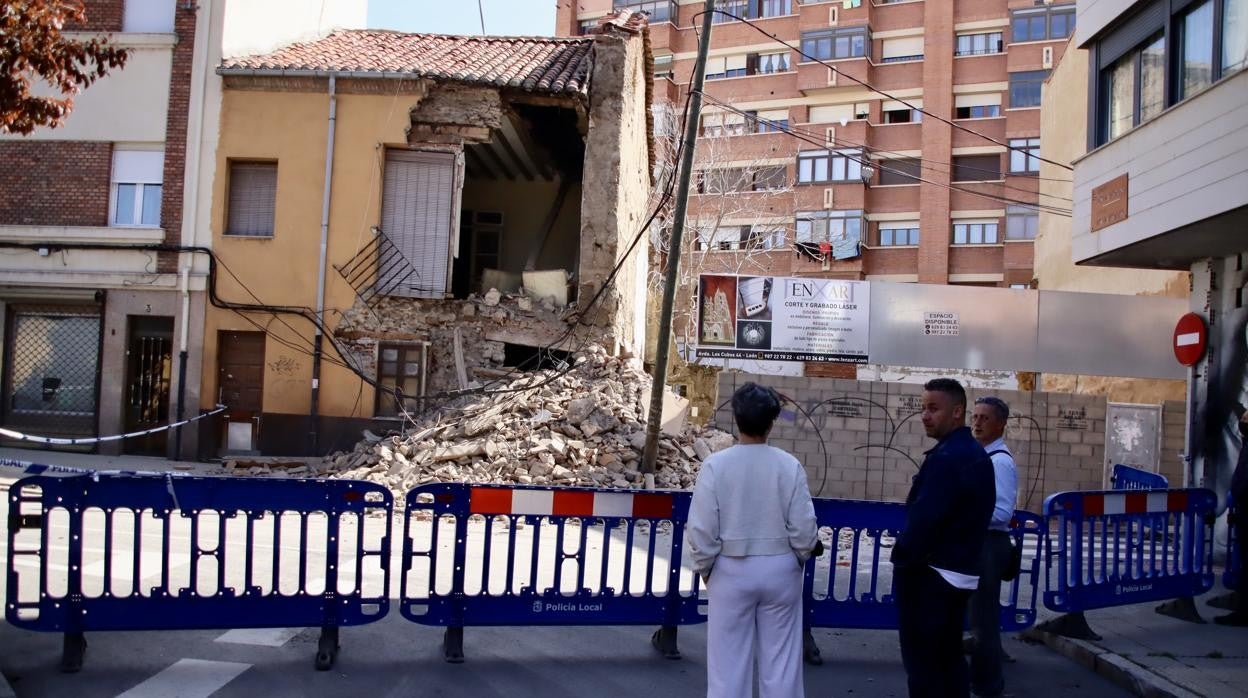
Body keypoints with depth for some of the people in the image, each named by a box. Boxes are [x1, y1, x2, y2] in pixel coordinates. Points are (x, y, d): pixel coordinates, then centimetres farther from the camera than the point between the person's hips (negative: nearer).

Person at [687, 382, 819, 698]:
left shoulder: (716, 465, -11)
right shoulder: (789, 465, -9)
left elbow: (702, 530, -9)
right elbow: (804, 529, -5)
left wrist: (705, 569, 8)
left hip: (732, 571, -1)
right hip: (780, 570, 1)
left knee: (729, 662, 8)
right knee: (780, 660, 11)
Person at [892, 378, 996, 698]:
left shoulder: (946, 457, -21)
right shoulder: (977, 454, 10)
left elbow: (923, 518, -24)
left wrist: (901, 557, -11)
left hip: (929, 575, -9)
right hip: (960, 571, 10)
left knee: (922, 663, -1)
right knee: (949, 658, 16)